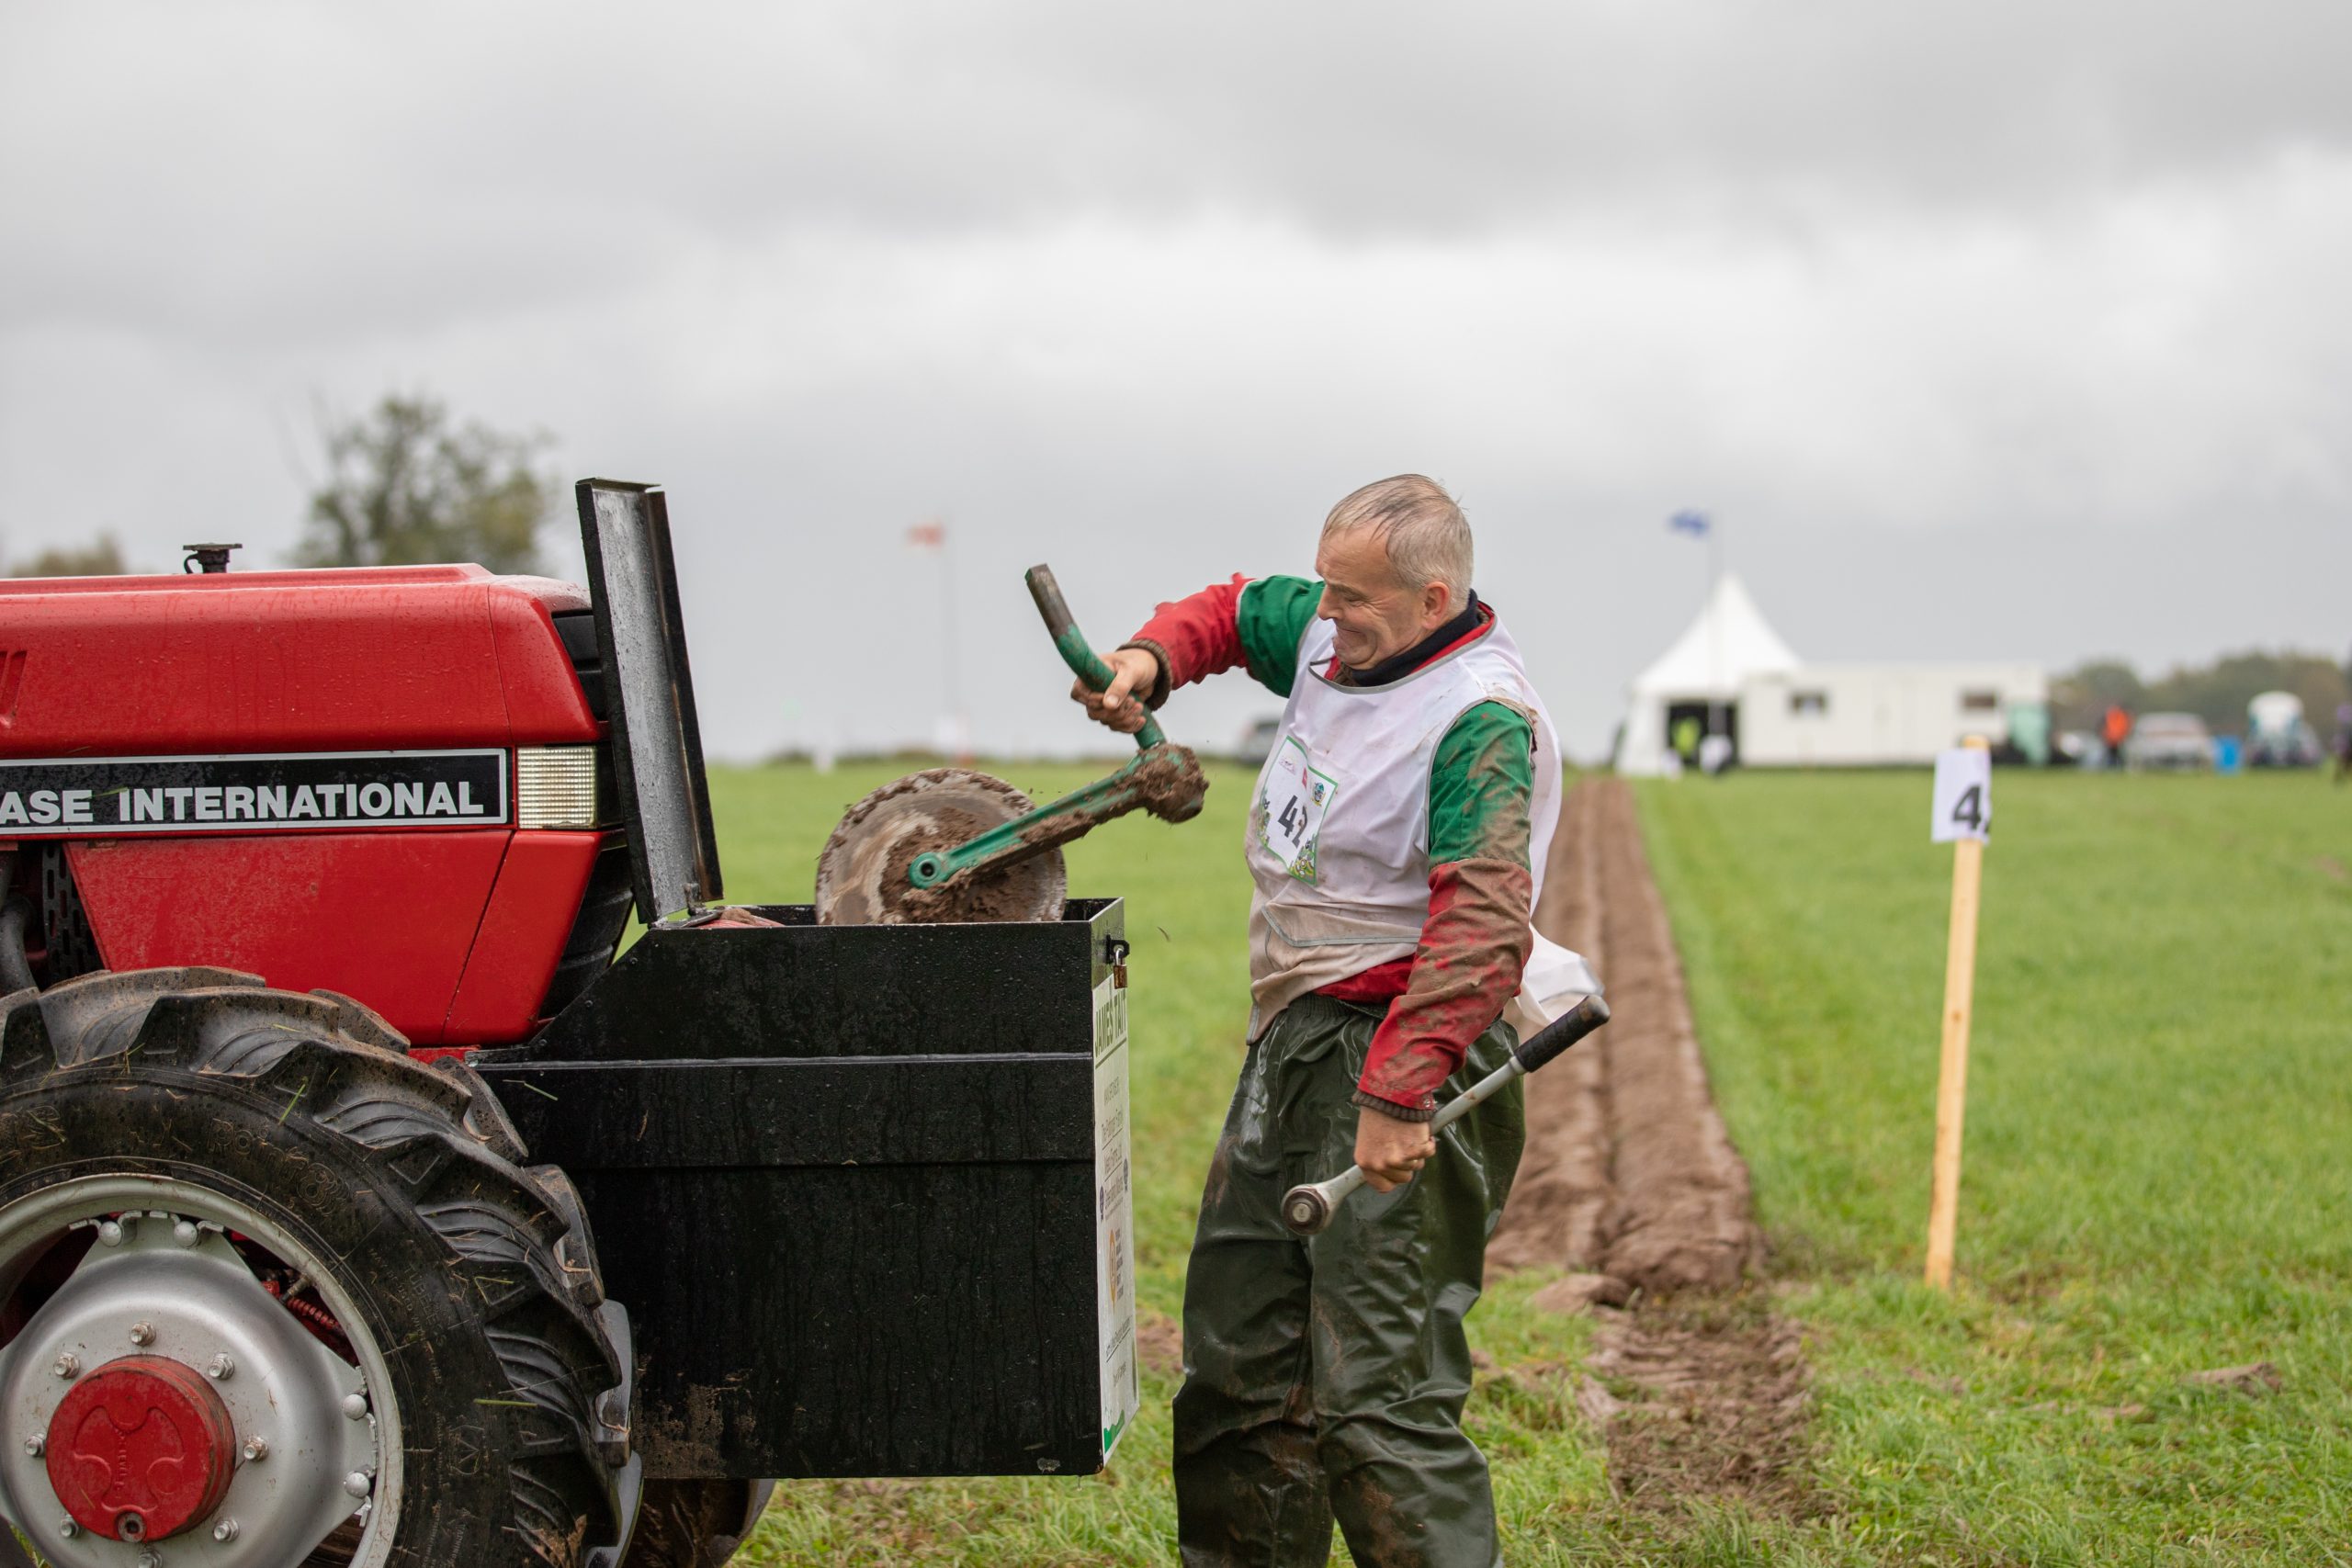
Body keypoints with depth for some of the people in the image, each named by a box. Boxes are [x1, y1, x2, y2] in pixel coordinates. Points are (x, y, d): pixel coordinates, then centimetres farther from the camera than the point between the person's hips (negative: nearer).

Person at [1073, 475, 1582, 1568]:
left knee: (1379, 1392, -14)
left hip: (1400, 1054, -9)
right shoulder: (1331, 638, 9)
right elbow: (1232, 612, 31)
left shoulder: (1482, 721, -17)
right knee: (1238, 1365, 15)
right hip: (1294, 1036, 9)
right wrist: (1151, 657, 8)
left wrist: (1398, 1096, -34)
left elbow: (1479, 930, -27)